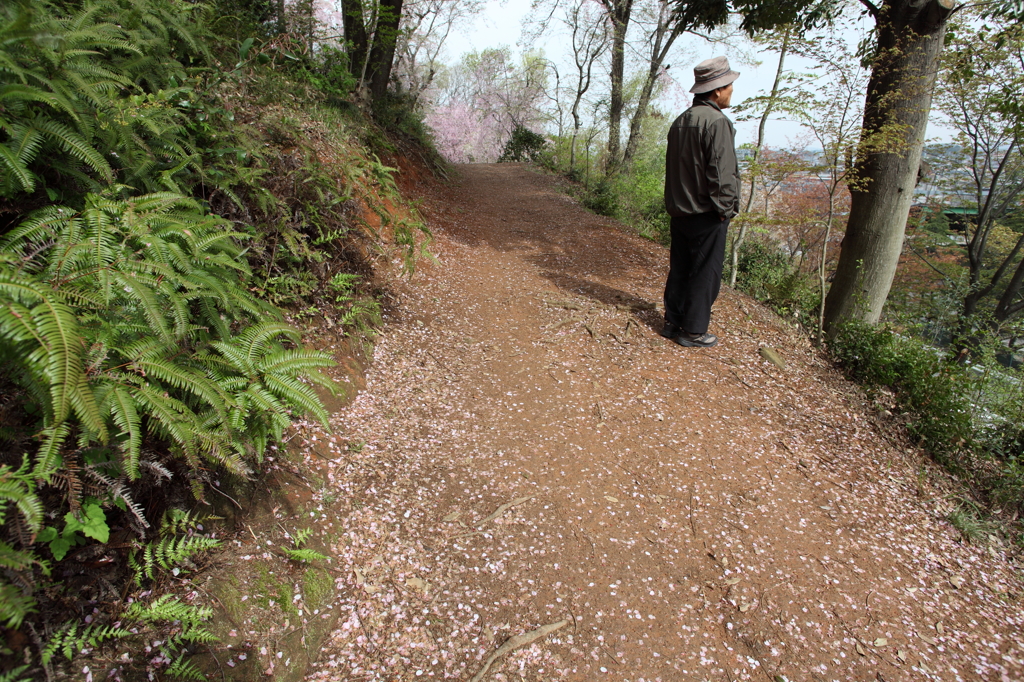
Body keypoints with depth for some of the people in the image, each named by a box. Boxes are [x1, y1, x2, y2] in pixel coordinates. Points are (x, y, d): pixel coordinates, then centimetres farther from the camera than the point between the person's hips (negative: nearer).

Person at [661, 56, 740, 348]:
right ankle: (693, 332, 6)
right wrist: (725, 208, -11)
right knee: (705, 274, 0)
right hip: (706, 214, -8)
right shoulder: (716, 122, -15)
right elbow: (722, 173, -20)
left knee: (680, 268, 14)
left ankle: (673, 322, 21)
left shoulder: (680, 121, 12)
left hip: (680, 210, 8)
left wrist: (675, 203, 19)